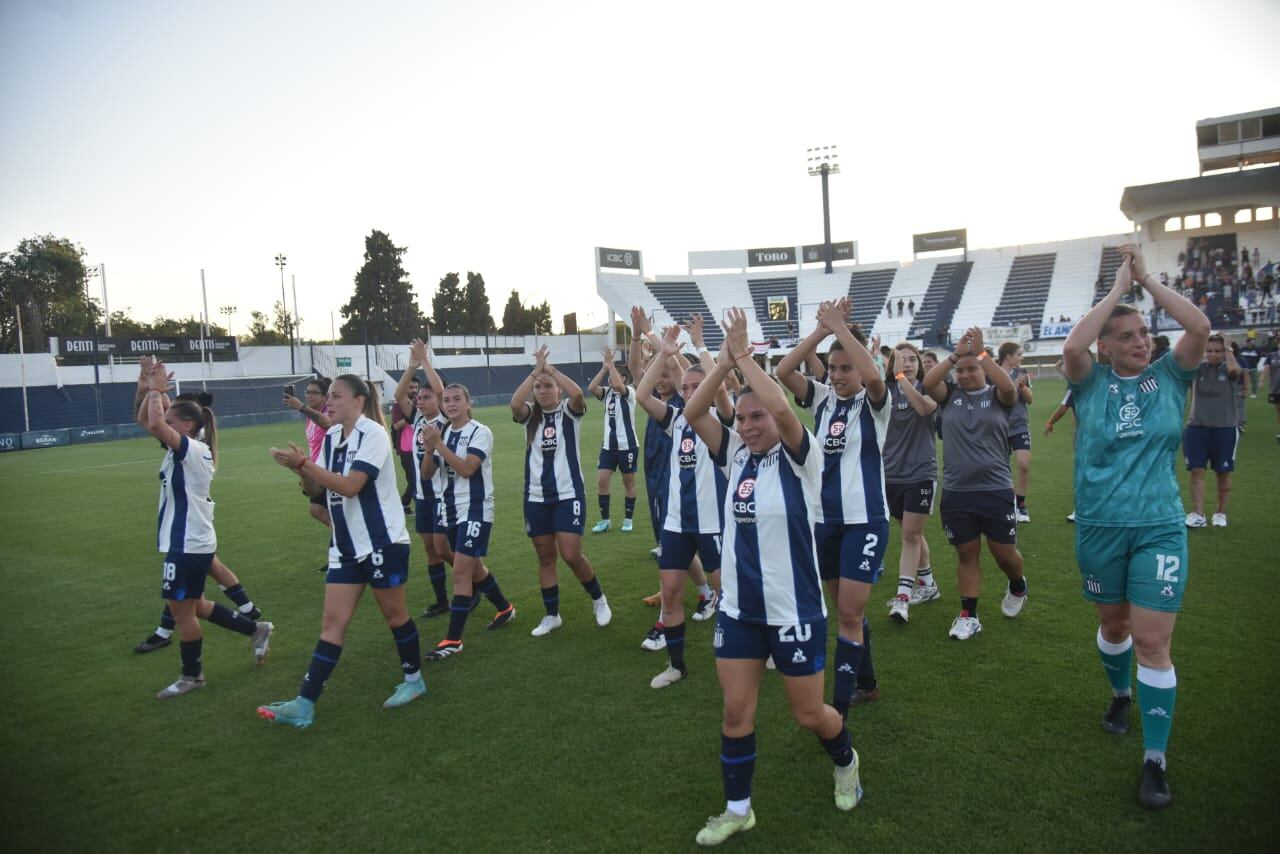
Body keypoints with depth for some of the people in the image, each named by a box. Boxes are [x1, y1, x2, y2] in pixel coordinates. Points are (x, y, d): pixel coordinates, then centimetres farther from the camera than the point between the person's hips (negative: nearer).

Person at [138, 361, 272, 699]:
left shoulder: (192, 449, -16)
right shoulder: (184, 450, 9)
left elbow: (154, 424, -29)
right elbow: (154, 422, 14)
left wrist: (157, 389, -16)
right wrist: (156, 389, 2)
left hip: (189, 544, -9)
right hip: (190, 541, 9)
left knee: (182, 608, 3)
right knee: (193, 605, 18)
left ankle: (192, 675, 18)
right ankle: (256, 630, 27)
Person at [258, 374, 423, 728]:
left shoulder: (372, 434, -15)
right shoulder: (332, 436, 7)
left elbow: (350, 486, -24)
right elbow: (317, 488, 9)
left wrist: (304, 463, -24)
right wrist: (300, 470, -11)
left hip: (383, 542, -7)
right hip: (345, 546, 7)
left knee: (394, 614, 8)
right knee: (333, 623, 4)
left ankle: (413, 679, 28)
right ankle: (304, 705, 4)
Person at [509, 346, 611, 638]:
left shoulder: (569, 411, -2)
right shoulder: (529, 415, 5)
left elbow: (578, 394, -26)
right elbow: (514, 403, -19)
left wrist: (550, 368, -22)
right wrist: (536, 370, -21)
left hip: (568, 494, -3)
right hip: (536, 497, 4)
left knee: (571, 555, -8)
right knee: (545, 557, 10)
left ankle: (598, 598, 18)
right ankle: (551, 615, 23)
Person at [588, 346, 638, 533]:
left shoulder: (629, 392, -8)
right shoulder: (607, 392, 8)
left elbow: (617, 385, -30)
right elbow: (591, 387, -11)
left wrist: (611, 364, -21)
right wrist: (604, 367, -11)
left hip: (627, 445, -5)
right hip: (608, 444, 5)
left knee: (628, 482, 6)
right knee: (601, 481, -1)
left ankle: (628, 519, 18)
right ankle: (604, 520, 10)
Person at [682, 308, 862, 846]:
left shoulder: (800, 458, -12)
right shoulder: (735, 458, 1)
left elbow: (783, 409, -33)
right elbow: (694, 412, -10)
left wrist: (745, 356, -23)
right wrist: (725, 360, -16)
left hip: (795, 611, -4)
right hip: (739, 609, 4)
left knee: (808, 714, 11)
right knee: (736, 712, 8)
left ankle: (846, 762, 45)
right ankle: (737, 809, 27)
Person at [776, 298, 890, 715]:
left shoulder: (874, 403, -7)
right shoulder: (821, 399, 4)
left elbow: (872, 375, -31)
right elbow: (783, 371, -12)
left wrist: (840, 326, -24)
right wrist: (821, 330, -18)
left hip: (865, 520, -5)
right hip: (824, 519, 5)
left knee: (850, 613, -5)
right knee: (847, 610, 16)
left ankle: (839, 706, 3)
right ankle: (866, 683, 34)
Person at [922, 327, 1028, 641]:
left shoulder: (997, 397, -1)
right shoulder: (951, 395, 4)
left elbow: (1009, 387, -24)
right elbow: (927, 383, -15)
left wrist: (981, 352, -25)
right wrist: (955, 354, -20)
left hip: (995, 490, -2)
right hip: (955, 492, 2)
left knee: (1004, 552, 9)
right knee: (967, 554, 11)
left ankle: (1018, 586, 43)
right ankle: (968, 615, 21)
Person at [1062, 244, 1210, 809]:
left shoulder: (1169, 377, 1)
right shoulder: (1091, 383, -1)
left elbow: (1200, 327, -15)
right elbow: (1072, 346, -22)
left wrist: (1147, 279, -9)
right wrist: (1117, 287, -13)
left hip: (1160, 528, -1)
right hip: (1098, 527, 1)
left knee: (1153, 642, -5)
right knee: (1113, 622, 19)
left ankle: (1155, 759, 5)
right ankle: (1121, 694, 47)